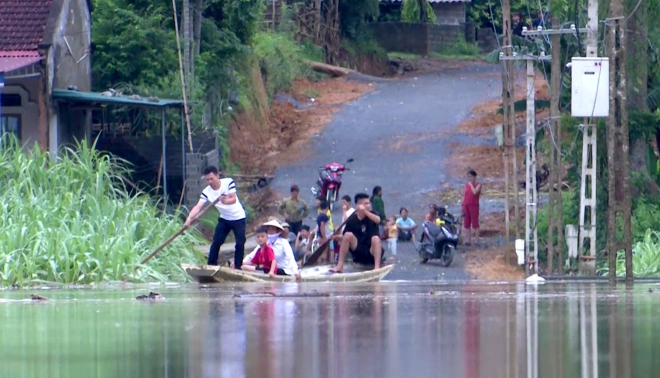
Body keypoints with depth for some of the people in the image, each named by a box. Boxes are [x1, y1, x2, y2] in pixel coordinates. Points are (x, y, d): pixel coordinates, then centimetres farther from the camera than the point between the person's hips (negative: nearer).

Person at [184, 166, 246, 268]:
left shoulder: (228, 182, -20)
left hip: (238, 218, -2)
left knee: (240, 243, -6)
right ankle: (211, 266, 1)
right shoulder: (206, 192, -16)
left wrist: (226, 201, -52)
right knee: (216, 242, -5)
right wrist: (189, 218, -46)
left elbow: (233, 199, -28)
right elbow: (198, 207, -28)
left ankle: (237, 267, 5)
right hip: (224, 219, 2)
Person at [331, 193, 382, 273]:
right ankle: (340, 265, -23)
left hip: (371, 251, -1)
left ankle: (377, 266, -40)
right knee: (348, 235, -22)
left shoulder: (371, 215, -2)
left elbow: (378, 220, -27)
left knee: (376, 238, -30)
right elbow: (344, 238, 4)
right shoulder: (352, 220, -2)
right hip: (357, 251, 1)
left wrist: (365, 211, -37)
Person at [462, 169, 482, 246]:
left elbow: (474, 192, -20)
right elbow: (464, 195, 16)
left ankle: (477, 241, -4)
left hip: (474, 205, -6)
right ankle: (469, 241, 12)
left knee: (475, 223, -6)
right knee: (466, 224, 6)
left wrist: (471, 184, -11)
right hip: (466, 205, 6)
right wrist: (462, 205, 10)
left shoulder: (478, 185, -2)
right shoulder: (467, 185, 13)